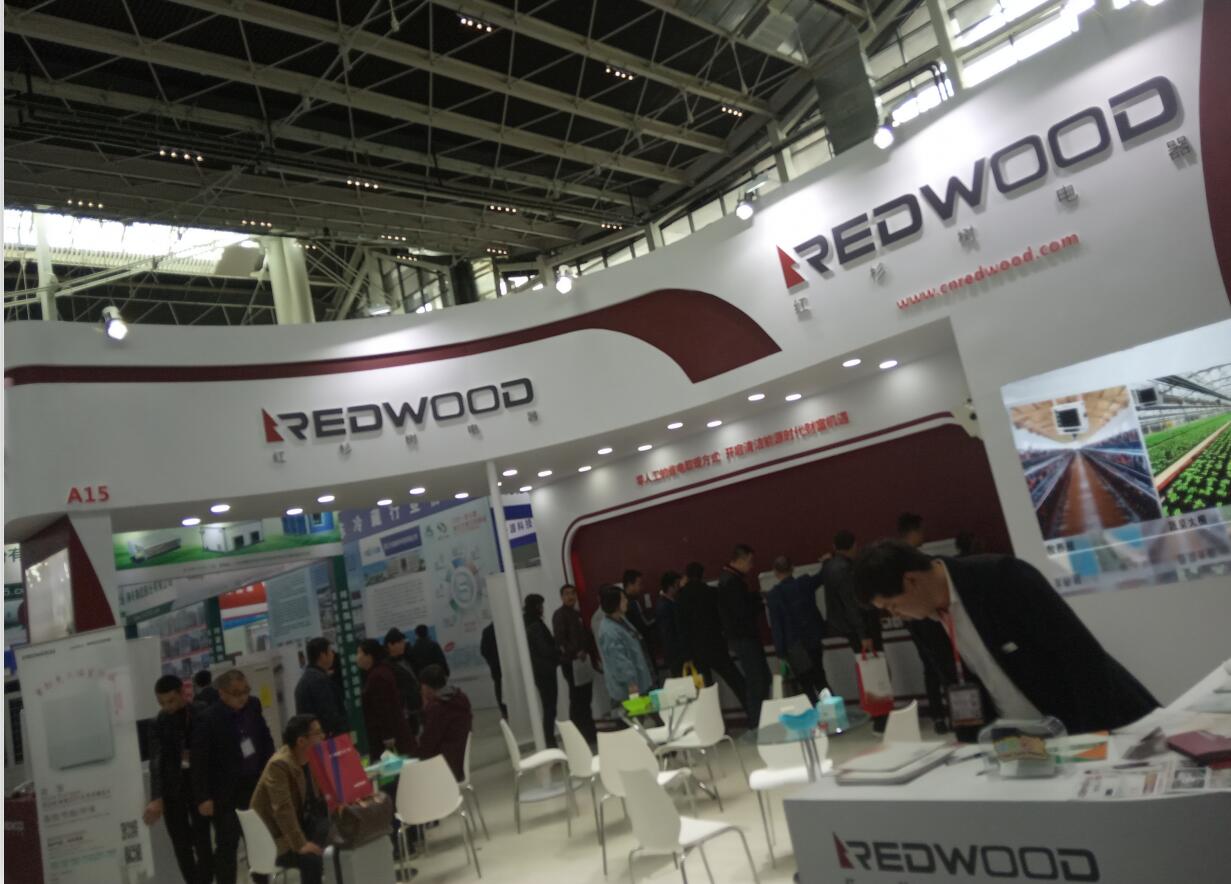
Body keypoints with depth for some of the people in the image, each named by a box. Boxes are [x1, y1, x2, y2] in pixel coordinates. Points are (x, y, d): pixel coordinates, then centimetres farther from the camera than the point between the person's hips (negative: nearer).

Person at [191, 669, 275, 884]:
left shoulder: (253, 705, -5)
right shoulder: (208, 719, -21)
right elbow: (198, 761, -16)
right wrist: (203, 798, -15)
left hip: (256, 783, 6)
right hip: (225, 793, -5)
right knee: (227, 845, 2)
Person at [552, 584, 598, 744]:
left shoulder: (578, 614, 18)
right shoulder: (559, 615, -6)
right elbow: (560, 639, -16)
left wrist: (593, 656, 12)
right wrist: (576, 653, -23)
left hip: (583, 661, 7)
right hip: (571, 662, -7)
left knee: (586, 698, 11)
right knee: (577, 699, -7)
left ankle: (589, 731, 20)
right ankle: (579, 734, -1)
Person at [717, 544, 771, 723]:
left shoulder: (732, 578, 13)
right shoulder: (731, 581, -20)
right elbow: (743, 611, -24)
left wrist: (756, 595, 2)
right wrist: (762, 604, -9)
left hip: (744, 635, 10)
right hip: (743, 636, -10)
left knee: (761, 676, 14)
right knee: (756, 678, -5)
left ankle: (757, 717, 21)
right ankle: (757, 720, 2)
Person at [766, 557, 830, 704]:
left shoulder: (773, 595, -14)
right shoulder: (805, 583, -4)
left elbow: (776, 625, -13)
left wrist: (780, 650, -6)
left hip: (794, 645, -4)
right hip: (813, 638, 4)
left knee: (806, 684, 6)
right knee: (820, 679, 18)